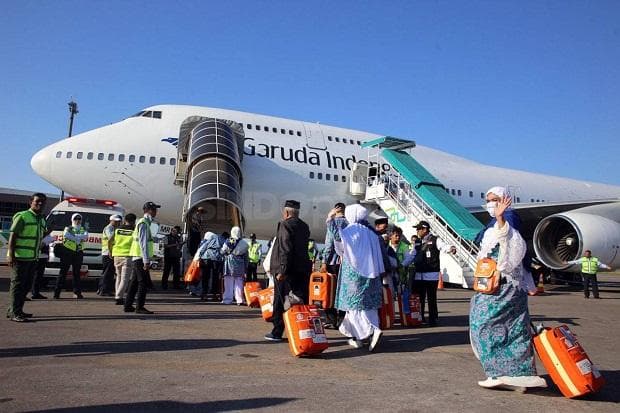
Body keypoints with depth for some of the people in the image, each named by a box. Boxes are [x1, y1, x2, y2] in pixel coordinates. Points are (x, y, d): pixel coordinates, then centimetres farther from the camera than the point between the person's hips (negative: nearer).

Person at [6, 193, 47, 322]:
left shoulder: (42, 220, 16)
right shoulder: (22, 216, -7)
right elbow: (12, 236, -11)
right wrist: (11, 255, -18)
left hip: (32, 258, 8)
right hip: (20, 257, -8)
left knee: (26, 285, 12)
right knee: (17, 284, -5)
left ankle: (15, 310, 22)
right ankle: (14, 313, 0)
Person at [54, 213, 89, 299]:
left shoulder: (83, 230, 16)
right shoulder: (68, 228, 9)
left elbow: (86, 236, -7)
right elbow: (65, 234, -15)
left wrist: (75, 236, -18)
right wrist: (78, 238, -15)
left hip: (78, 253, 3)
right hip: (67, 252, -3)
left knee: (77, 273, 6)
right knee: (63, 272, -3)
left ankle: (77, 292, 9)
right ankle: (57, 292, 0)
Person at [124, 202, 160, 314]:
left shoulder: (145, 222, 19)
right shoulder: (144, 223, -12)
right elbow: (143, 243, -19)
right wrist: (146, 261, -21)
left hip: (137, 258, 10)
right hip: (141, 258, -10)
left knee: (135, 282, 12)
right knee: (143, 282, -7)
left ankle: (128, 306, 17)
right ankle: (139, 307, -4)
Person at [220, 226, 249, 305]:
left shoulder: (228, 242, -7)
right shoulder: (244, 244, 1)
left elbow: (222, 252, 4)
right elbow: (246, 257, 6)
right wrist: (246, 268, 13)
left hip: (230, 265, -2)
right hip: (240, 266, 2)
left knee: (228, 283, 5)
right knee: (239, 283, 8)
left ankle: (227, 299, 5)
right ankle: (239, 300, 6)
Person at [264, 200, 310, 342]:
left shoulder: (285, 225, -10)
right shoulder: (304, 226, 13)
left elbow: (285, 250, -19)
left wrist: (282, 270, -19)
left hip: (287, 271, -6)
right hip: (303, 270, 7)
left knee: (280, 302, 4)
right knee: (302, 301, 9)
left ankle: (277, 333, 11)